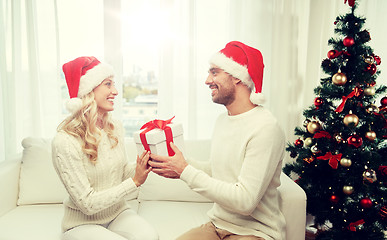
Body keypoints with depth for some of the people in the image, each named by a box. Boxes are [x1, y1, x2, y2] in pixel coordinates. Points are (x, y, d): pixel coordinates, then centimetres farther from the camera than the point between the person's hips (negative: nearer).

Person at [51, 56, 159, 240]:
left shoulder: (115, 128, -1)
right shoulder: (65, 141, -21)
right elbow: (87, 204, -20)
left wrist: (142, 165, -10)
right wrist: (135, 181, -21)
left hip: (118, 212, 4)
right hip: (82, 223, -4)